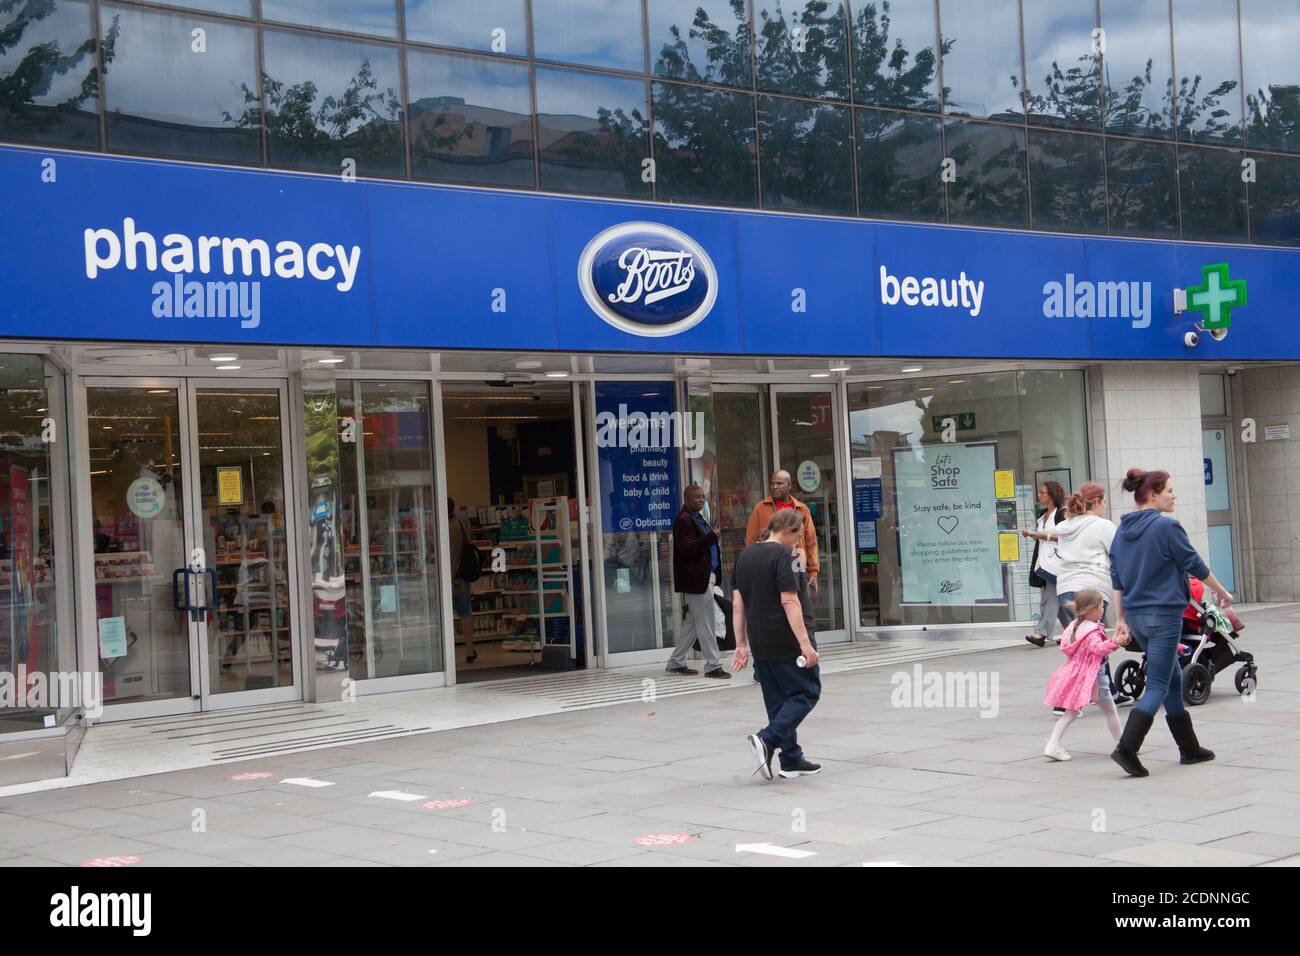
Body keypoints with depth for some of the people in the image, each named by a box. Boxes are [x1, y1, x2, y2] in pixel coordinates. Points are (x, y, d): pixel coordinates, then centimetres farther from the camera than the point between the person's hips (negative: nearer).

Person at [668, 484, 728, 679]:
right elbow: (687, 549, -22)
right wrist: (711, 536, -30)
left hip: (705, 577, 10)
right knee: (706, 624, -5)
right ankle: (712, 666, 0)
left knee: (693, 622, 15)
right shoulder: (684, 520, -13)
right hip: (696, 579, -10)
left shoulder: (697, 517, 18)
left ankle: (676, 662, 21)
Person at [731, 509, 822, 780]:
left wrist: (741, 644, 15)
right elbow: (789, 601, -20)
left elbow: (737, 604, 12)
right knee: (807, 693, 3)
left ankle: (791, 760, 15)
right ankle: (767, 739, -12)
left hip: (759, 644, 8)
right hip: (785, 643, -8)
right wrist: (805, 643, -20)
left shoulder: (744, 556, 11)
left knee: (777, 700, 13)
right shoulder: (781, 555, -12)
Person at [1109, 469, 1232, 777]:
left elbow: (1117, 580, 11)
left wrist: (1122, 619, 16)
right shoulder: (1166, 527, -14)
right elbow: (1195, 565, -6)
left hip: (1136, 616, 8)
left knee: (1173, 678, 18)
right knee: (1158, 686, -5)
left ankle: (1189, 748, 24)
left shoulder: (1122, 531, 8)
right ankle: (1126, 748, -15)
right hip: (1164, 615, -8)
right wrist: (1222, 592, 8)